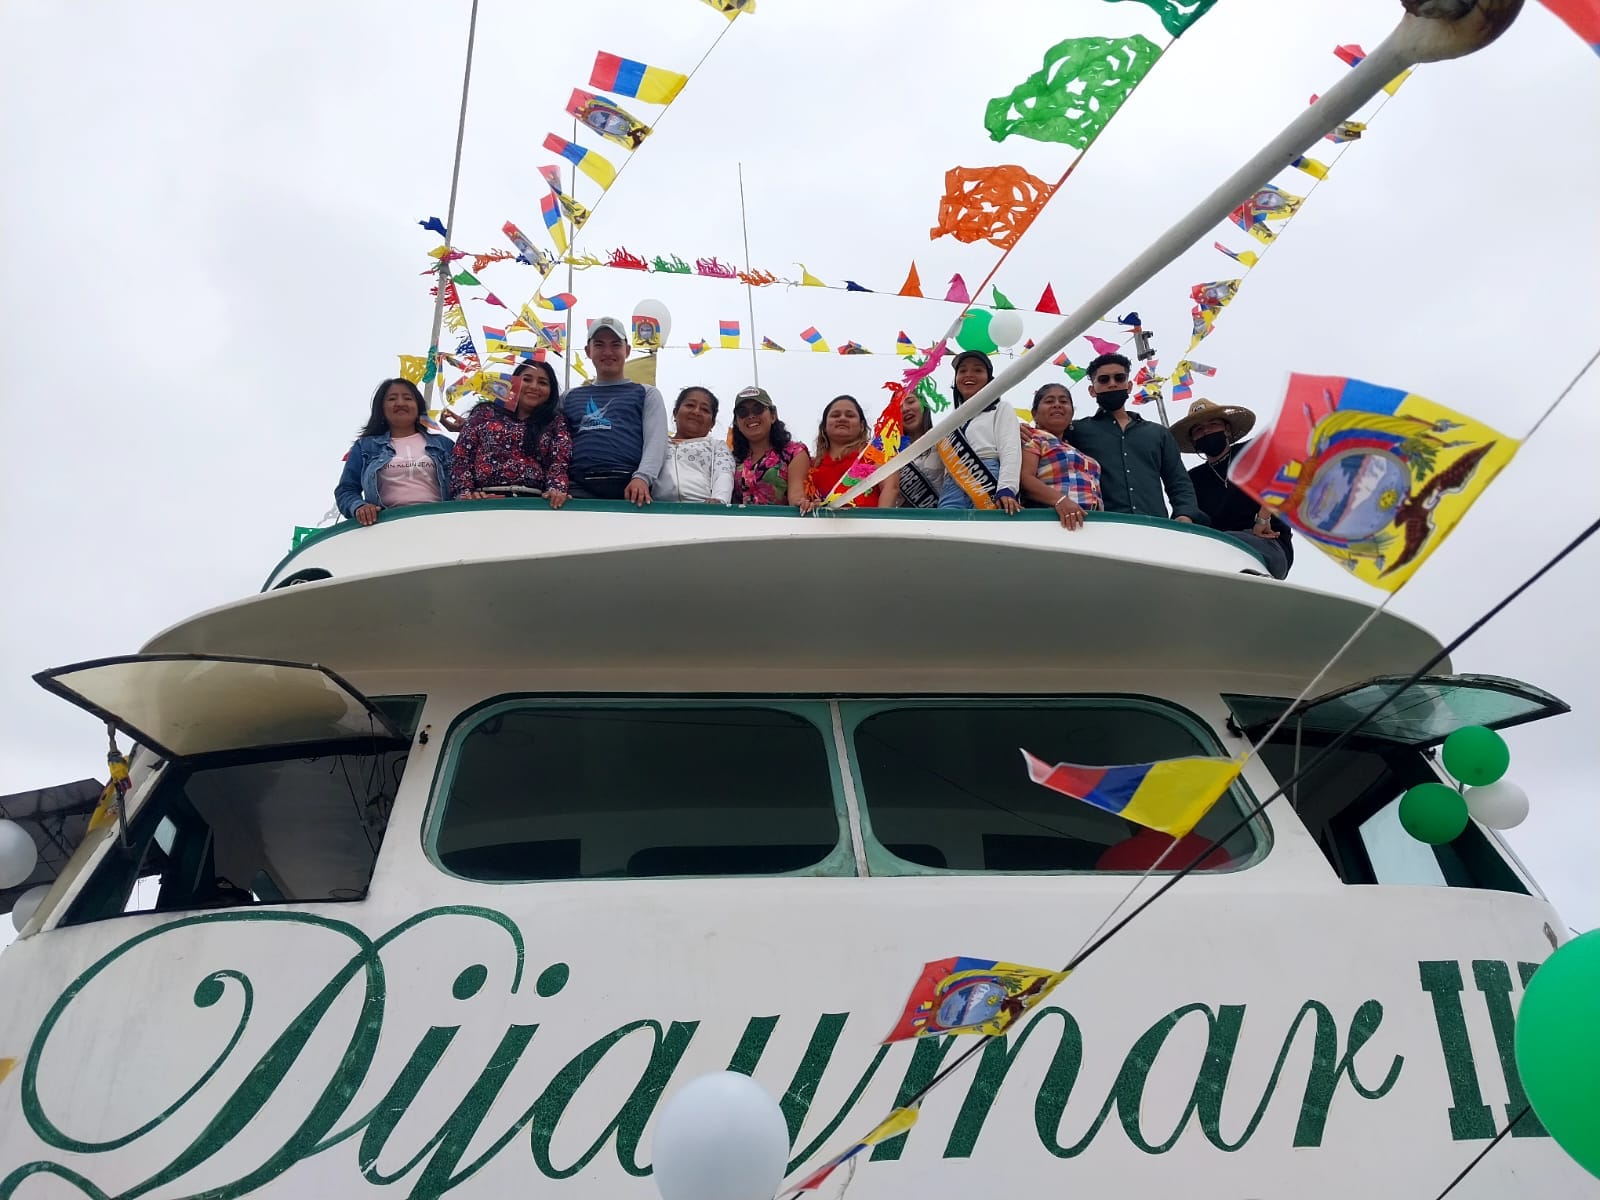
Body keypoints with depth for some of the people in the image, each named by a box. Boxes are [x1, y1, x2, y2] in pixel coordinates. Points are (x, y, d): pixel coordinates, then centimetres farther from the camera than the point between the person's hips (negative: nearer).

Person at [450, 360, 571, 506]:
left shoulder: (556, 422, 21)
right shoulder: (485, 413, 22)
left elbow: (559, 463, 7)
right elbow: (462, 457, 14)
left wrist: (556, 490, -14)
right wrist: (464, 491, -3)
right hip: (483, 500, 1)